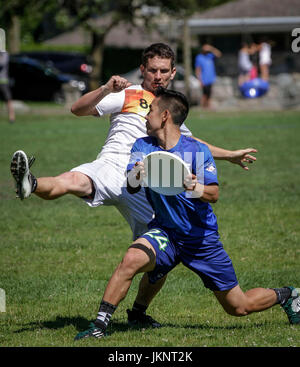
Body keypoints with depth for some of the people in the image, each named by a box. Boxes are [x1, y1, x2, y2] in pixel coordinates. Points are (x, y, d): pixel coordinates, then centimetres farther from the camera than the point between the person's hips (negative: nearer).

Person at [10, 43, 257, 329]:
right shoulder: (128, 96, 7)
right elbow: (78, 109, -4)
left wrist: (231, 155, 44)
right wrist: (106, 90, -20)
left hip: (144, 192, 5)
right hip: (111, 170, -5)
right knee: (74, 181, -39)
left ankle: (139, 310, 21)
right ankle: (29, 185, -68)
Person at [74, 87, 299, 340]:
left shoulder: (197, 150, -11)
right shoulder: (143, 146, -2)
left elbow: (214, 194, -20)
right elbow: (131, 188, -14)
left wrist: (197, 188, -42)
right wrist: (134, 178, -38)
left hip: (202, 237, -2)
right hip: (166, 232, 2)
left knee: (239, 307, 5)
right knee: (131, 260, -30)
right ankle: (100, 324, -23)